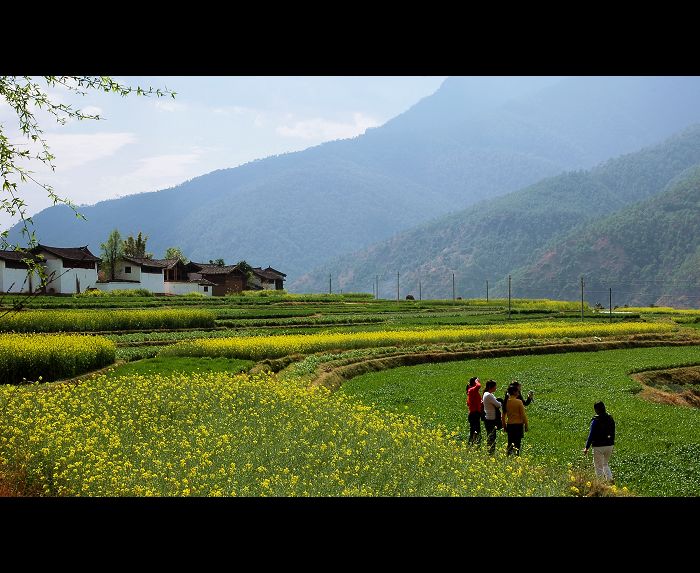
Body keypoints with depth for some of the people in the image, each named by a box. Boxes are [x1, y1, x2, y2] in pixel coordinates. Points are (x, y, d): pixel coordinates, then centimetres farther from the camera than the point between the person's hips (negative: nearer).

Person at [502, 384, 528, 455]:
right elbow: (523, 415, -9)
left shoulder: (506, 402, 0)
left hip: (509, 425, 4)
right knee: (518, 442, 1)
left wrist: (504, 425, 18)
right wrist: (526, 425, 1)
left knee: (510, 443, 12)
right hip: (518, 424, -4)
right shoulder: (519, 402, -13)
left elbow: (503, 415, 7)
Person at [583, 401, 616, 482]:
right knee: (605, 464, 22)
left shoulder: (595, 420, -15)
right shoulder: (610, 419, 4)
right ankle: (610, 479, 5)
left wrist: (587, 447, -7)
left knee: (598, 466, 5)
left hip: (598, 446, -6)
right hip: (609, 445, 6)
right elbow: (613, 433, 12)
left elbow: (591, 435, -13)